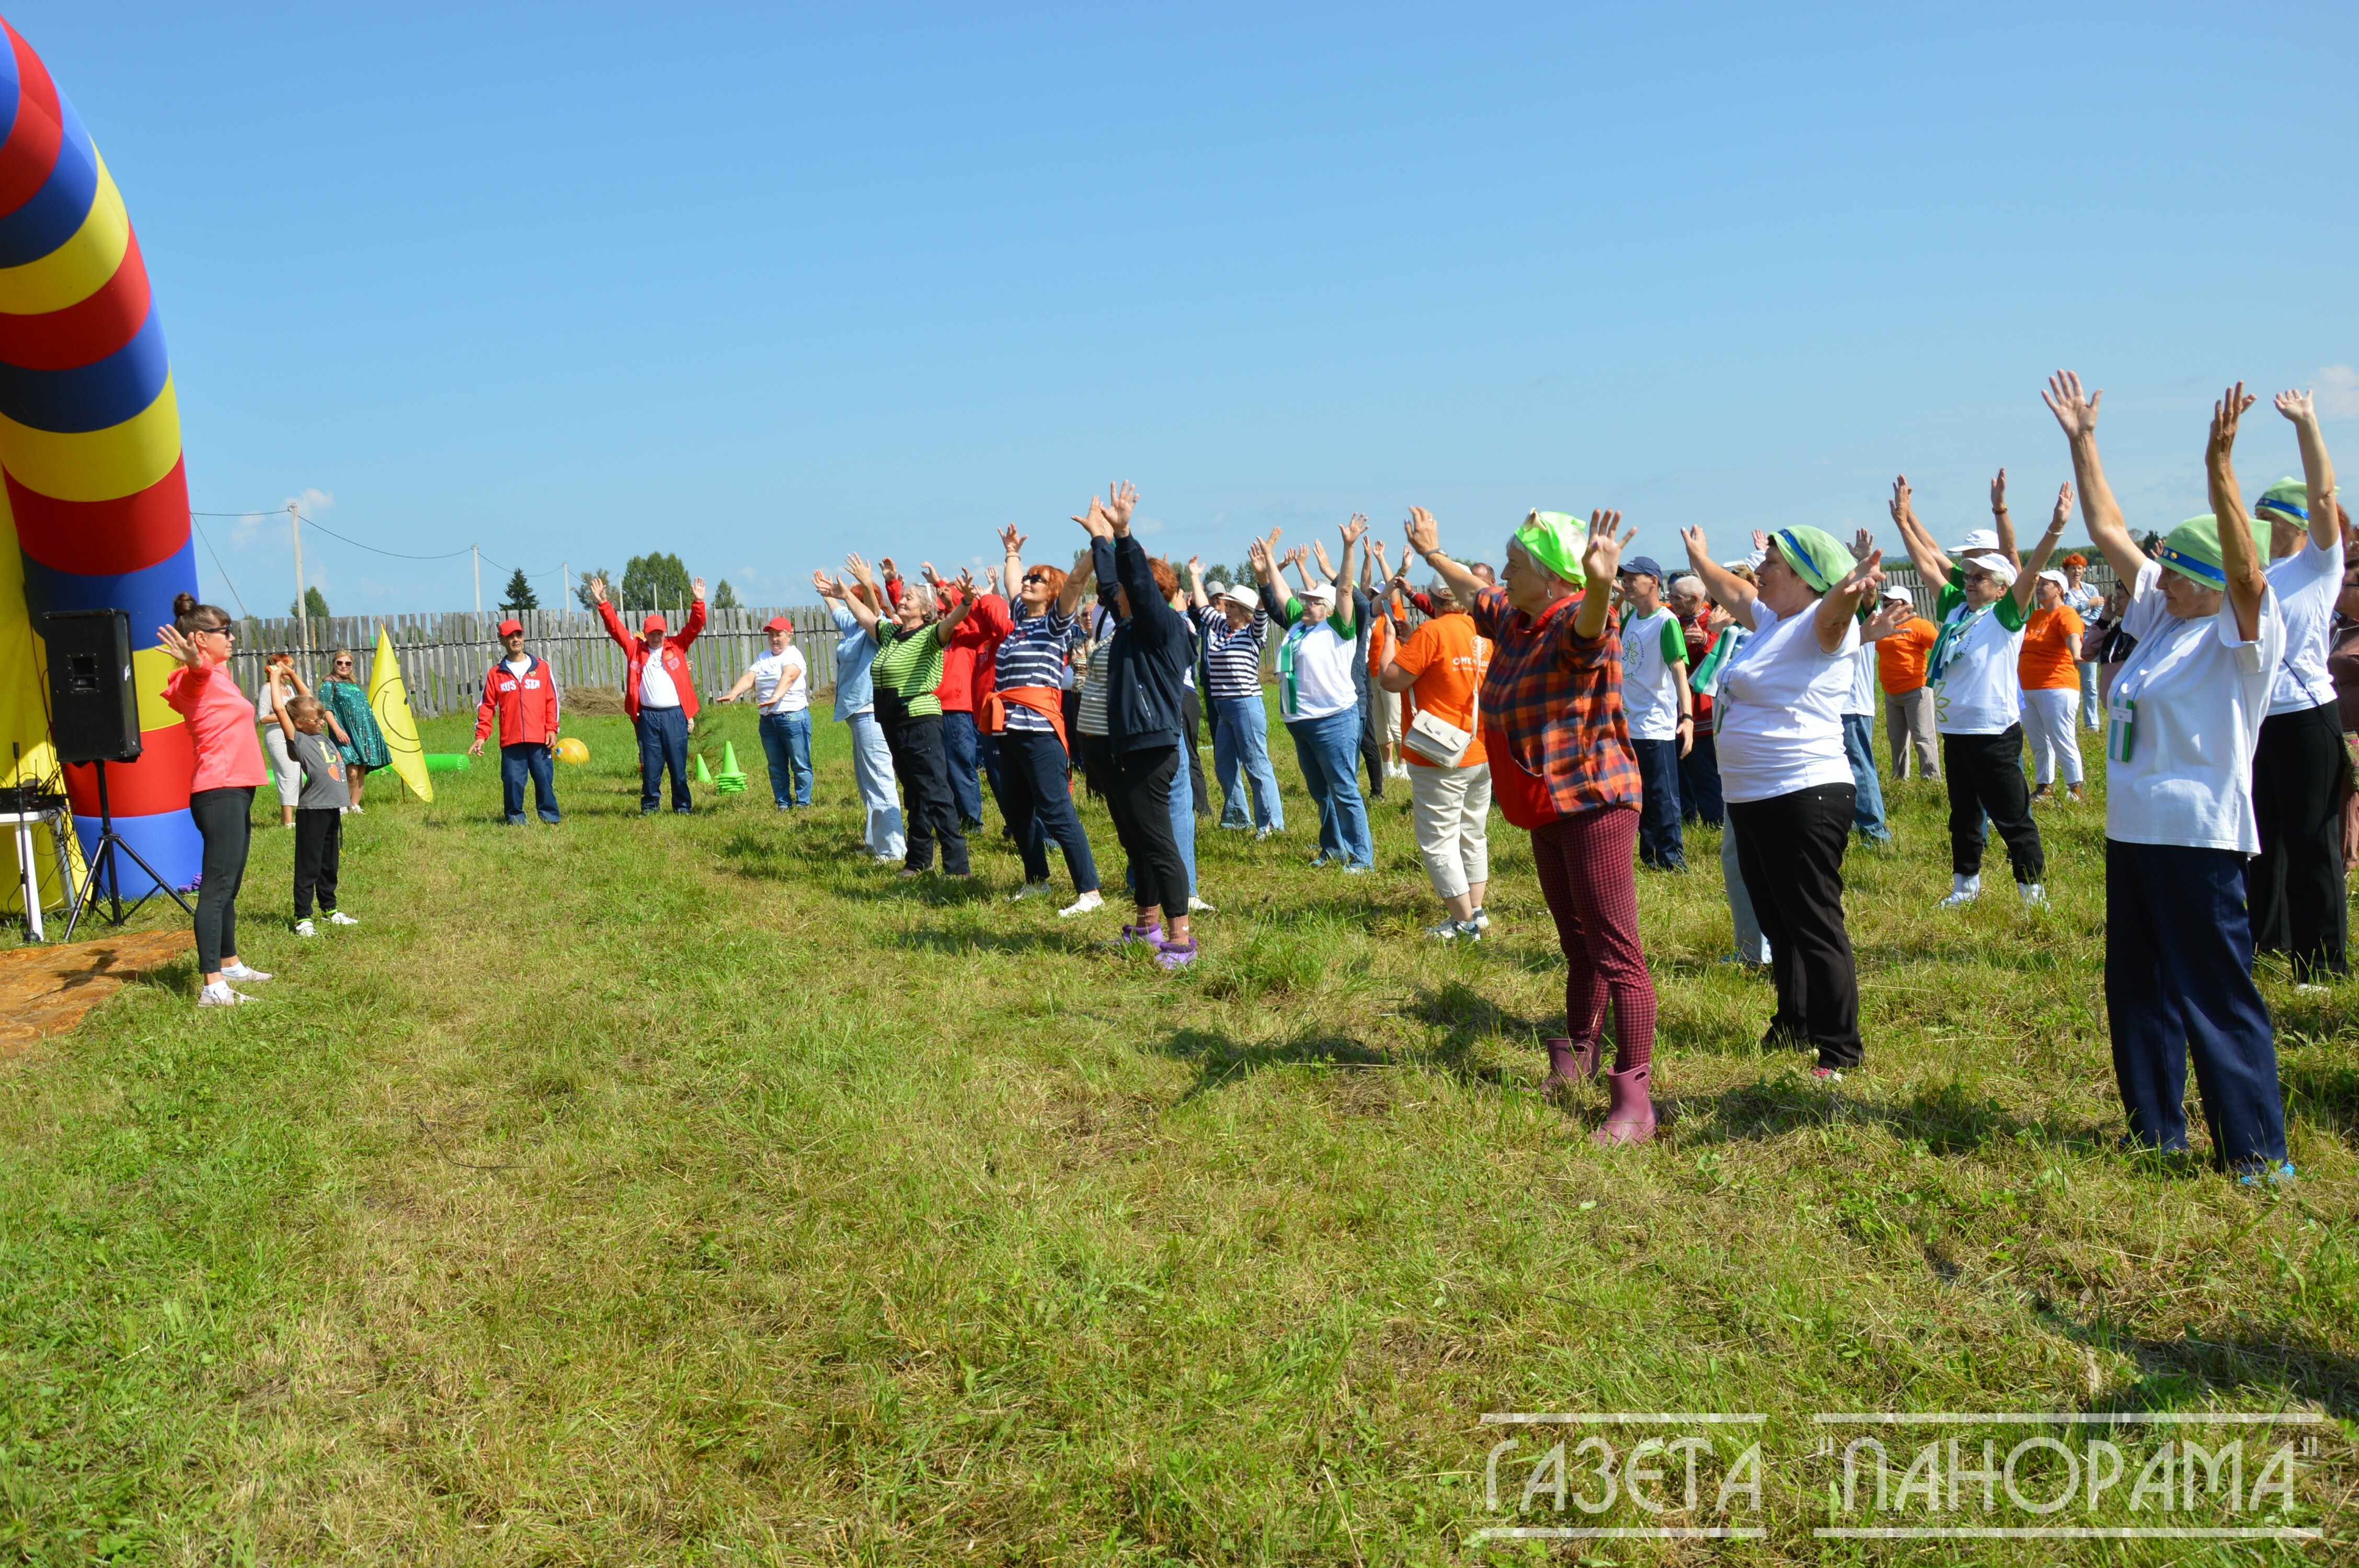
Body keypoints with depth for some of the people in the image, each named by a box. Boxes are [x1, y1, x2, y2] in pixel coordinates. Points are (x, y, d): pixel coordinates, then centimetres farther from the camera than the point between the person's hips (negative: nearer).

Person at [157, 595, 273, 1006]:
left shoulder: (217, 672, 17)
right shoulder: (199, 677, -12)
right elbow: (198, 670, -39)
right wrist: (195, 661, -59)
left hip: (235, 791, 10)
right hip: (219, 792, -10)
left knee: (229, 886, 20)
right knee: (217, 887, -14)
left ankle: (229, 964, 34)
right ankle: (213, 987, -19)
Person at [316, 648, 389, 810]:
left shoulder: (354, 684, 21)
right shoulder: (329, 684, 1)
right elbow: (327, 710, -9)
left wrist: (376, 729, 21)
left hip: (364, 732, 7)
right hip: (346, 733, -7)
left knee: (362, 772, 5)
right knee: (352, 772, -18)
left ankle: (355, 805, 12)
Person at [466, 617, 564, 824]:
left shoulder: (542, 667, 8)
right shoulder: (495, 673, 8)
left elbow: (552, 700, 7)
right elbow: (486, 706, 8)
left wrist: (551, 729, 0)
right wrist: (481, 736, -1)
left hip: (539, 739, 0)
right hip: (511, 741, 0)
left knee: (545, 780, 2)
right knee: (513, 782, -1)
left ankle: (551, 818, 11)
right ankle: (515, 819, 11)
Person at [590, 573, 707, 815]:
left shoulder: (676, 646, 9)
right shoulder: (636, 649, 10)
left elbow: (694, 626, 3)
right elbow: (615, 627, 9)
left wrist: (698, 602, -9)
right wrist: (603, 603, 1)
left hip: (675, 714, 0)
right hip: (648, 716, 0)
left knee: (678, 764, 3)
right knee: (650, 765, 4)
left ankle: (683, 806, 11)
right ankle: (649, 806, 14)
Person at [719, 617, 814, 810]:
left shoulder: (793, 655, -4)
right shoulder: (762, 659, 15)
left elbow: (788, 677, -23)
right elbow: (749, 678, 1)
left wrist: (776, 697, -41)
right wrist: (734, 693, -20)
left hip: (793, 717, -6)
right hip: (768, 720, 6)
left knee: (800, 765, -1)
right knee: (776, 767, 10)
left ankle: (802, 803, 7)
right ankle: (783, 804, 17)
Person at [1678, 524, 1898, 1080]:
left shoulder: (1822, 627, -14)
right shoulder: (1771, 620, 13)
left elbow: (1832, 612, -37)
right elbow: (1731, 591, 32)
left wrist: (1850, 590, -59)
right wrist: (1698, 556, 44)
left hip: (1806, 799, -10)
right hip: (1752, 799, 10)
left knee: (1816, 928, -5)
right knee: (1778, 923, 21)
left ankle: (1842, 1050, 3)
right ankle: (1794, 1024, 35)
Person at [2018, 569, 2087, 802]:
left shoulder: (2065, 614, -10)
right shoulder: (2035, 615, 16)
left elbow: (2073, 636, -31)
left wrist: (2076, 655, -47)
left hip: (2056, 689, -9)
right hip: (2028, 690, 9)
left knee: (2062, 741, -7)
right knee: (2039, 744, 12)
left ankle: (2075, 788, 2)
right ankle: (2045, 787, 20)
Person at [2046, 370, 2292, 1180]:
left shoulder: (2246, 635, -9)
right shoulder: (2163, 615, 10)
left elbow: (2247, 570, -30)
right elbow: (2110, 530, 12)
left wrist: (2219, 469, -39)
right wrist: (2082, 440, 10)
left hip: (2198, 838, -8)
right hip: (2132, 830, 8)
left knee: (2217, 996, -3)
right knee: (2138, 989, 15)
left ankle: (2258, 1149, 7)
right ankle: (2157, 1127, 27)